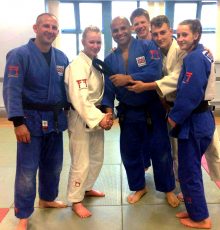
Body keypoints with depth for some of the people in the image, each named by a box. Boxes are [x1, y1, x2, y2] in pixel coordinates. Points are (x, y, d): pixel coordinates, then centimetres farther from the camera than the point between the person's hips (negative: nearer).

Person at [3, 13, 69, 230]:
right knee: (27, 169, 1)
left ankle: (47, 198, 40)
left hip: (55, 119, 5)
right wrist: (18, 122, -20)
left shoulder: (61, 57, 7)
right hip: (31, 120, -5)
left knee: (53, 165, 16)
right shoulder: (19, 55, -9)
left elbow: (67, 87, 13)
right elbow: (11, 90, -15)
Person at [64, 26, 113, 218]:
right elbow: (79, 98, -26)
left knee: (97, 158, 18)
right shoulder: (78, 65, -17)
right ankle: (76, 201, 17)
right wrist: (99, 118, -28)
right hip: (81, 119, -9)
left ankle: (87, 188, 39)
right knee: (81, 162, -2)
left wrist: (105, 115, -1)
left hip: (97, 116, 9)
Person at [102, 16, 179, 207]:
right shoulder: (110, 60, 3)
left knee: (161, 151, 6)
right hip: (129, 112, 4)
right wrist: (108, 110, -11)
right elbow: (108, 88, 2)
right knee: (129, 152, 12)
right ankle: (139, 187, 36)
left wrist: (128, 78, -26)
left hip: (153, 108, -3)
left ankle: (168, 189, 29)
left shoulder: (147, 46, -9)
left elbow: (155, 72, -23)